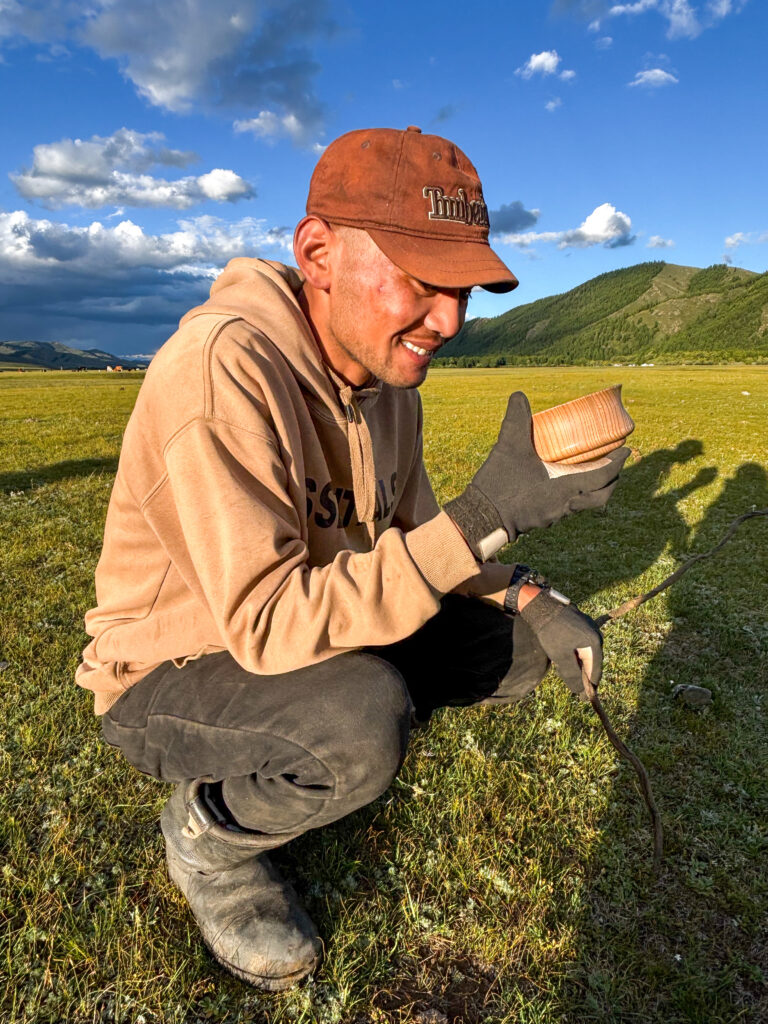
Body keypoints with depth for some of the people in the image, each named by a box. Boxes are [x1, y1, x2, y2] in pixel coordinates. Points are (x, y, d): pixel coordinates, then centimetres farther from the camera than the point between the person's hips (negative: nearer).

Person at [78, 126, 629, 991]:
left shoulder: (389, 375, -3)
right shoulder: (222, 368, -30)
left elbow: (412, 532, 6)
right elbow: (269, 624, -34)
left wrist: (529, 597, -9)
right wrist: (485, 516, -36)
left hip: (316, 637, 7)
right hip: (168, 679, -6)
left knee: (512, 647, -2)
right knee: (362, 720, -35)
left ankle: (331, 753, 13)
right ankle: (206, 831, -1)